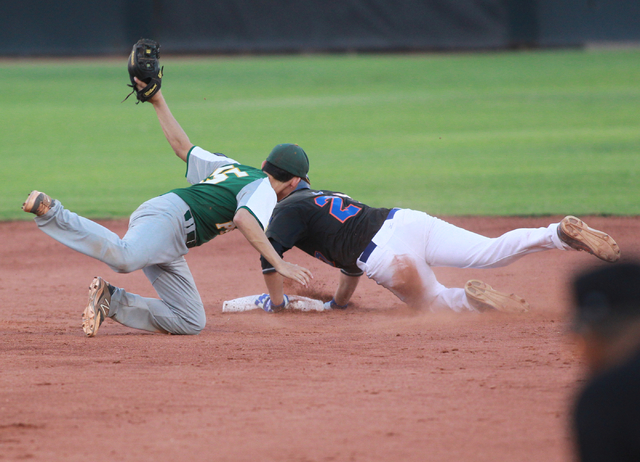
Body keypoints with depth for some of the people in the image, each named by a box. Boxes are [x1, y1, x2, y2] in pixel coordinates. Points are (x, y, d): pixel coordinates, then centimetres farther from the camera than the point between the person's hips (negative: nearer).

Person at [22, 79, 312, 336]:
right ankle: (49, 213, -32)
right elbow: (244, 219, -18)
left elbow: (181, 145, 32)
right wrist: (279, 264, -19)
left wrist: (158, 102, 40)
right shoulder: (264, 189, 3)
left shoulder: (228, 166, 31)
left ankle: (111, 301, -5)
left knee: (191, 322, 2)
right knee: (125, 257, -42)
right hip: (167, 216, -9)